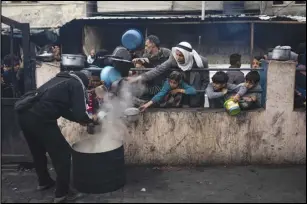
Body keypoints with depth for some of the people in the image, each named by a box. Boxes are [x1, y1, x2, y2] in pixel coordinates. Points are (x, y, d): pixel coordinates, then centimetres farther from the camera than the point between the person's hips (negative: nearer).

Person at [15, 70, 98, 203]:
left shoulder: (61, 79, 27)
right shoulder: (77, 85, 4)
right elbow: (80, 113, -5)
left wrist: (78, 119, 35)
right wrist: (91, 119, 15)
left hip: (23, 113, 9)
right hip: (39, 118, -9)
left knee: (38, 151, 28)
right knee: (62, 154, 6)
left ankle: (44, 182, 47)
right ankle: (62, 193, 16)